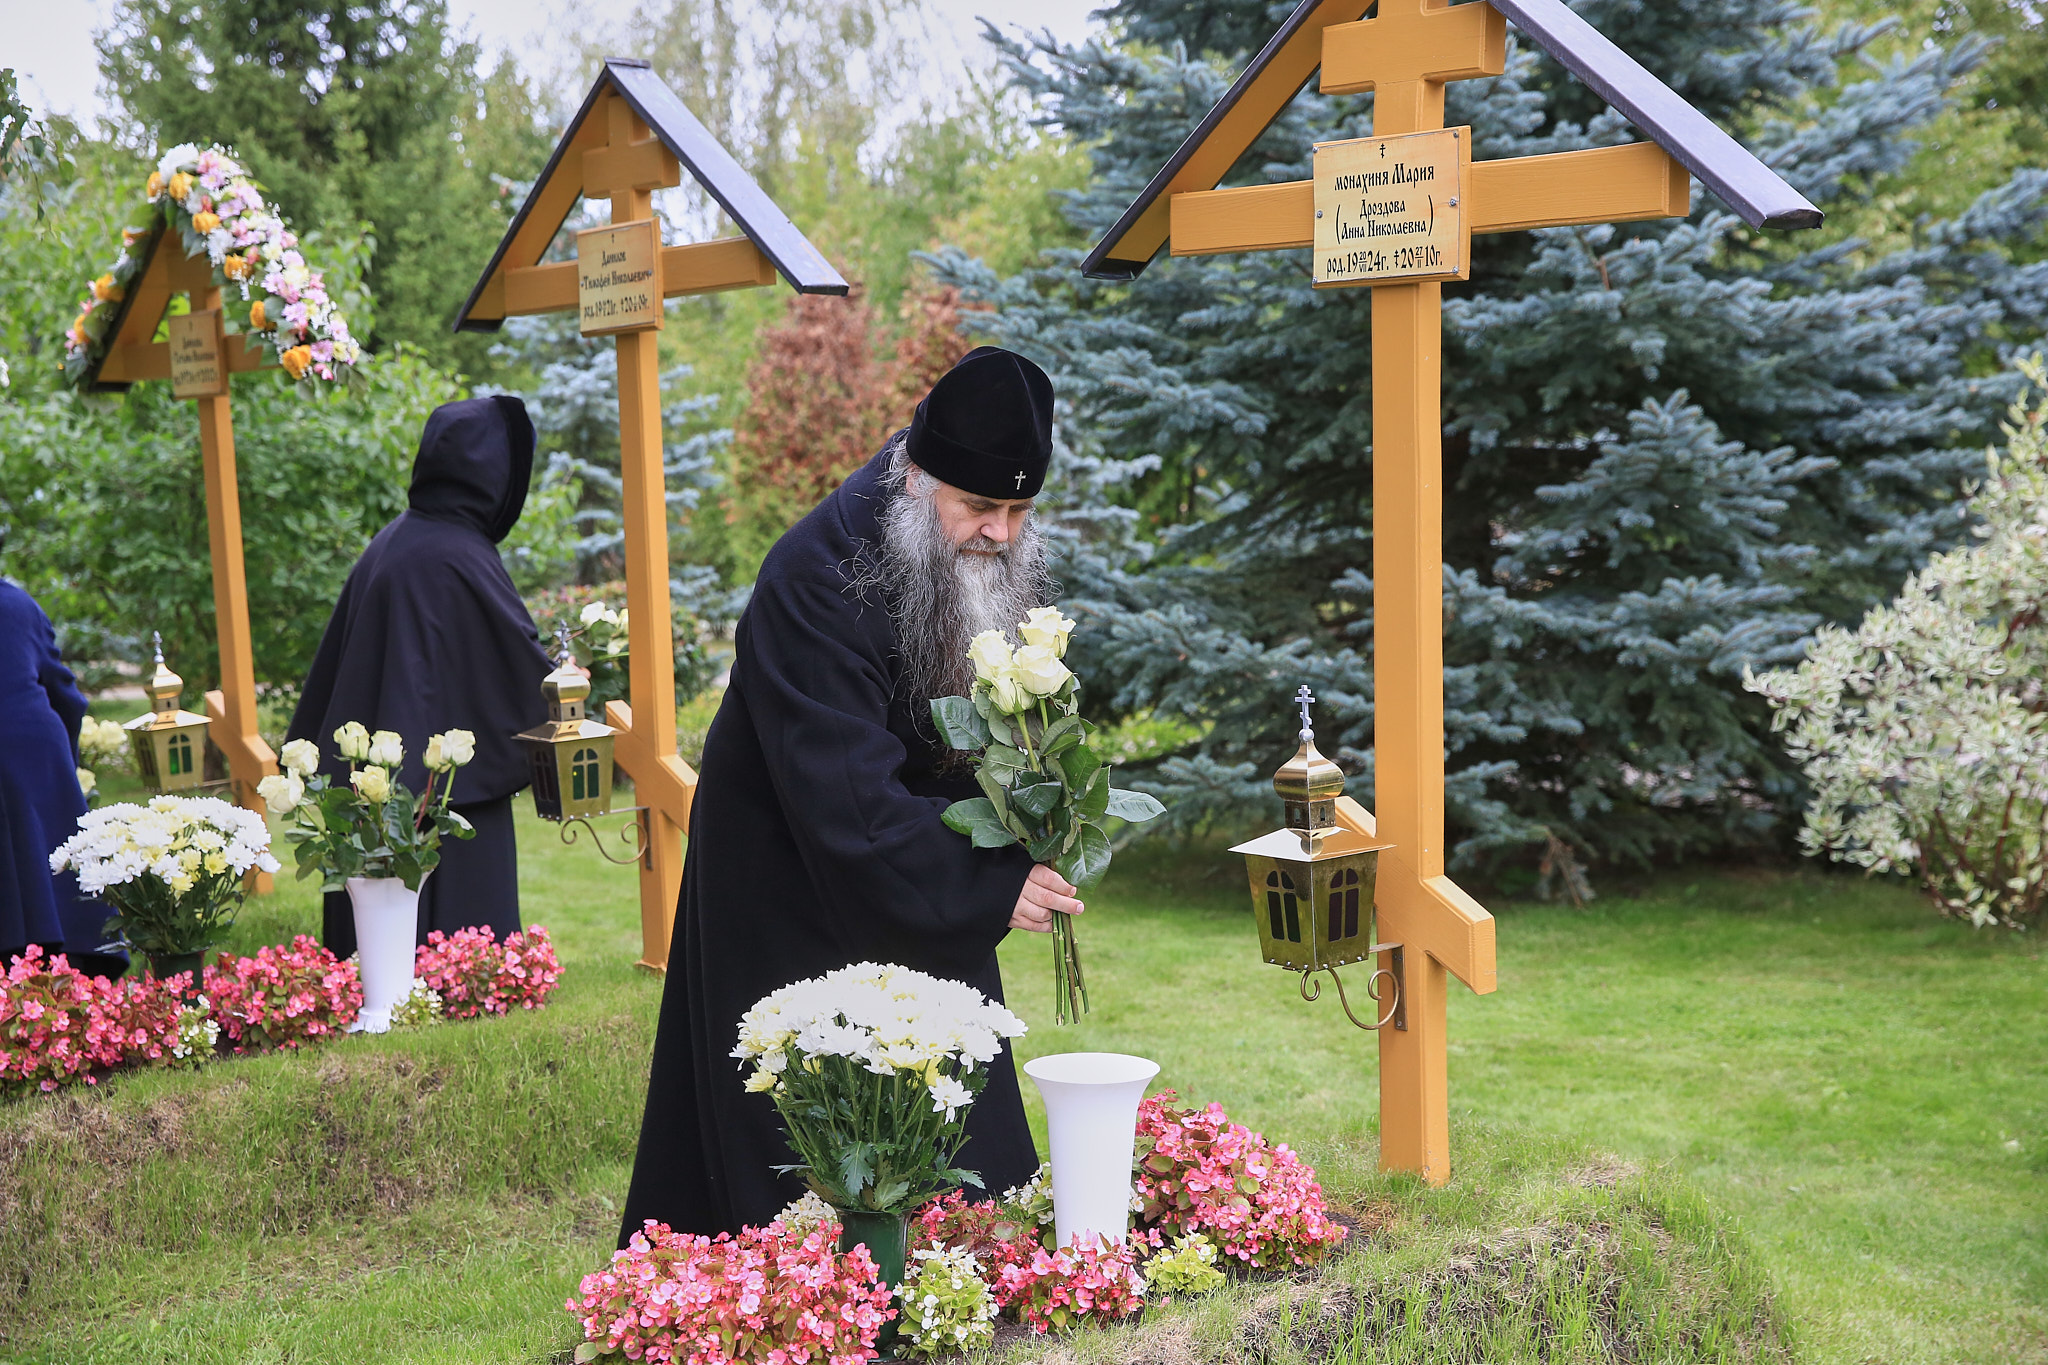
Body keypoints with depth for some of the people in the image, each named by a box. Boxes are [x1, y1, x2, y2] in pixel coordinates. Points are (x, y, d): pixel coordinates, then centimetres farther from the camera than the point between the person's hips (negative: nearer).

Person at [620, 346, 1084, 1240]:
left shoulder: (996, 565, -5)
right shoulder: (816, 579, -29)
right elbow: (846, 798, -33)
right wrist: (987, 886, -33)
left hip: (923, 891, 7)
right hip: (796, 911, -7)